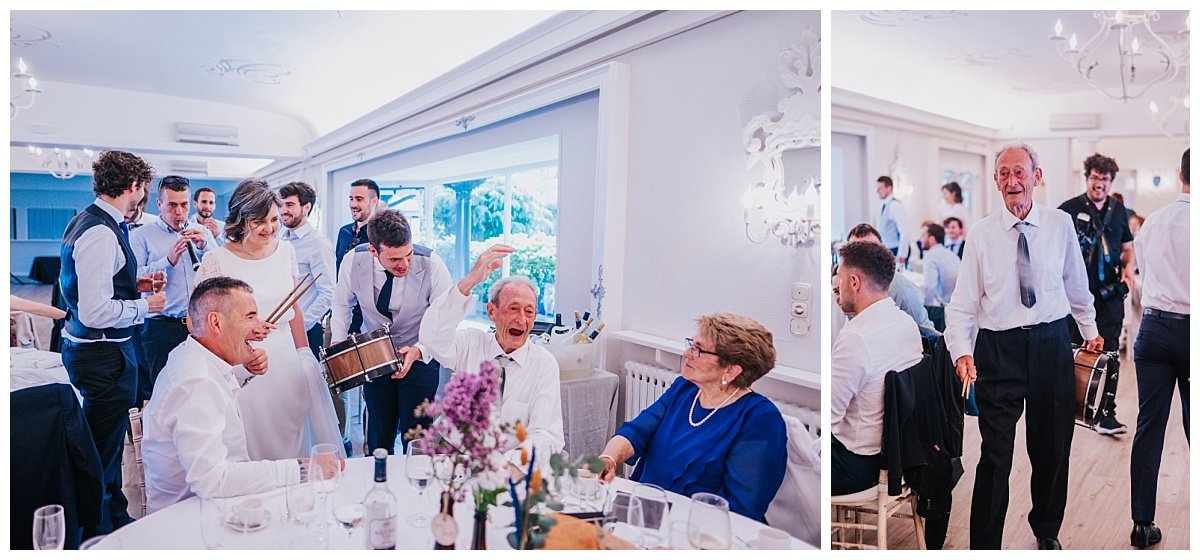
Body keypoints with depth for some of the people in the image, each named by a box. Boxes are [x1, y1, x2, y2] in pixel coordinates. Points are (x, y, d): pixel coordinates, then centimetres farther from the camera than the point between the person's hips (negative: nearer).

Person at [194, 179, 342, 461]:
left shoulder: (285, 251, 4)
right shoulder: (217, 260, -9)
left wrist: (304, 355, 11)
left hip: (287, 360, 4)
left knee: (293, 443, 9)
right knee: (252, 447, 4)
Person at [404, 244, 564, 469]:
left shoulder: (544, 364, -3)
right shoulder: (470, 343, 1)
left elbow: (547, 436, -10)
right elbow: (432, 336, -21)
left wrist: (511, 463, -30)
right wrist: (469, 281, -33)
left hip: (514, 470, 1)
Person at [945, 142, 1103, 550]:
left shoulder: (1060, 224, 2)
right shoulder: (983, 233, -4)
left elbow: (1077, 286, 15)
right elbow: (962, 303, -7)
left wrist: (1090, 331, 19)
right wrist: (962, 352, -19)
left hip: (1052, 344, 3)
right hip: (998, 348, -2)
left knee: (1052, 448, 17)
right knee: (995, 453, -2)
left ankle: (1047, 530, 41)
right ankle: (984, 545, 13)